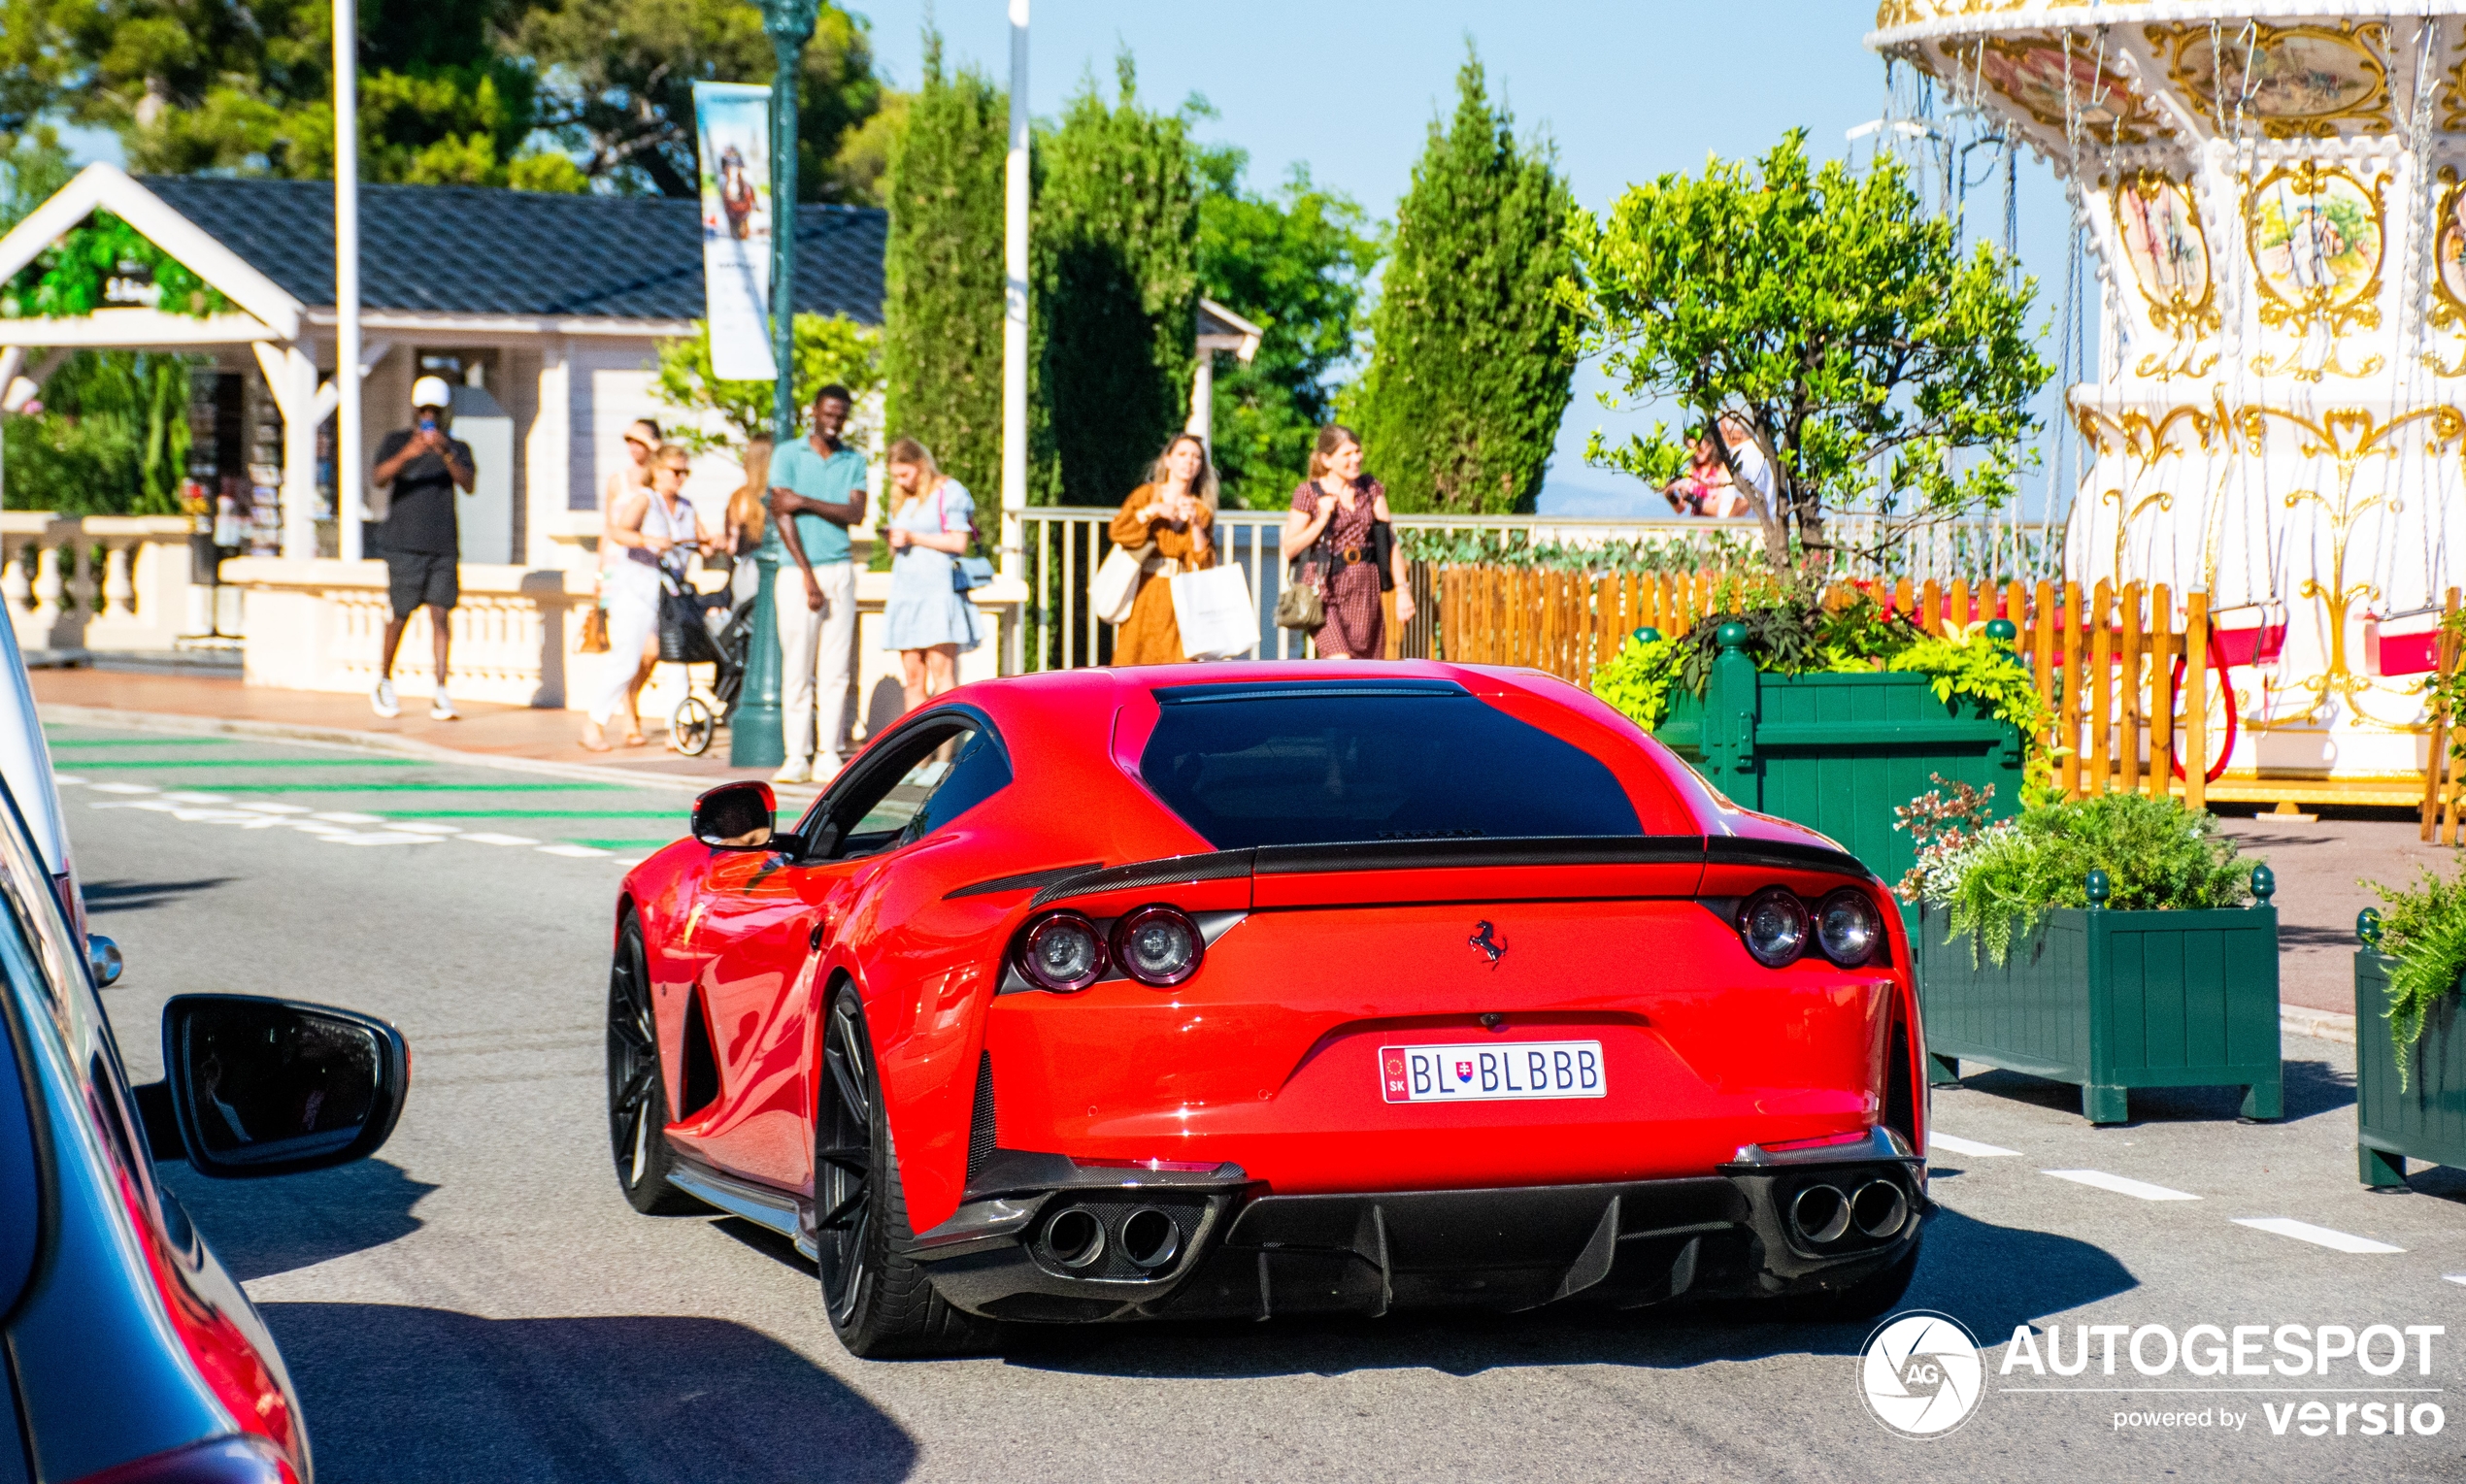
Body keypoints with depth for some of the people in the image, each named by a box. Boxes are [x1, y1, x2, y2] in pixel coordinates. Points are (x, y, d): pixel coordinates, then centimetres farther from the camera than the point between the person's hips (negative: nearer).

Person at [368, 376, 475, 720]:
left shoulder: (457, 449, 10)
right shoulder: (397, 442, 6)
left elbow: (468, 483, -8)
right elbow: (378, 477, -11)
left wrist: (446, 454, -25)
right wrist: (407, 454, -28)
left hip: (443, 546, 1)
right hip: (404, 544, -1)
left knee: (441, 614, -5)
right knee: (401, 614, 0)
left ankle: (440, 694, -6)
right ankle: (384, 682, 20)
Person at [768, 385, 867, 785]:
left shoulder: (854, 462, 11)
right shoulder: (788, 455, 3)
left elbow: (855, 514, -2)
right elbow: (783, 516, -5)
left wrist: (805, 502, -12)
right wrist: (808, 577, -11)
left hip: (840, 570, 3)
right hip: (798, 570, -2)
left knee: (835, 670, 0)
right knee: (797, 668, -4)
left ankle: (828, 756, 2)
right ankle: (797, 757, -2)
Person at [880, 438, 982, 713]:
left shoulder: (948, 492, 0)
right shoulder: (900, 500, 21)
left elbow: (959, 543, -7)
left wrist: (913, 538, -10)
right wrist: (892, 540, 2)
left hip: (939, 589, -6)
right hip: (905, 591, 6)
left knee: (942, 672, -11)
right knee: (912, 677, 1)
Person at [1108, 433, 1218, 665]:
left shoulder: (1201, 510, 13)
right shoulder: (1146, 495, 10)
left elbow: (1205, 563, 4)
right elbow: (1117, 531, -5)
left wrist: (1195, 524, -6)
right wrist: (1152, 511, -12)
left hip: (1180, 600, 1)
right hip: (1144, 596, -1)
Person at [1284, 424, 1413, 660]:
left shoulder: (1371, 488, 8)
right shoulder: (1309, 493, -3)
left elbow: (1390, 541, 8)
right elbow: (1290, 548, -3)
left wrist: (1402, 590, 1)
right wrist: (1322, 519, -14)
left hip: (1365, 589, 4)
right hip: (1327, 588, -4)